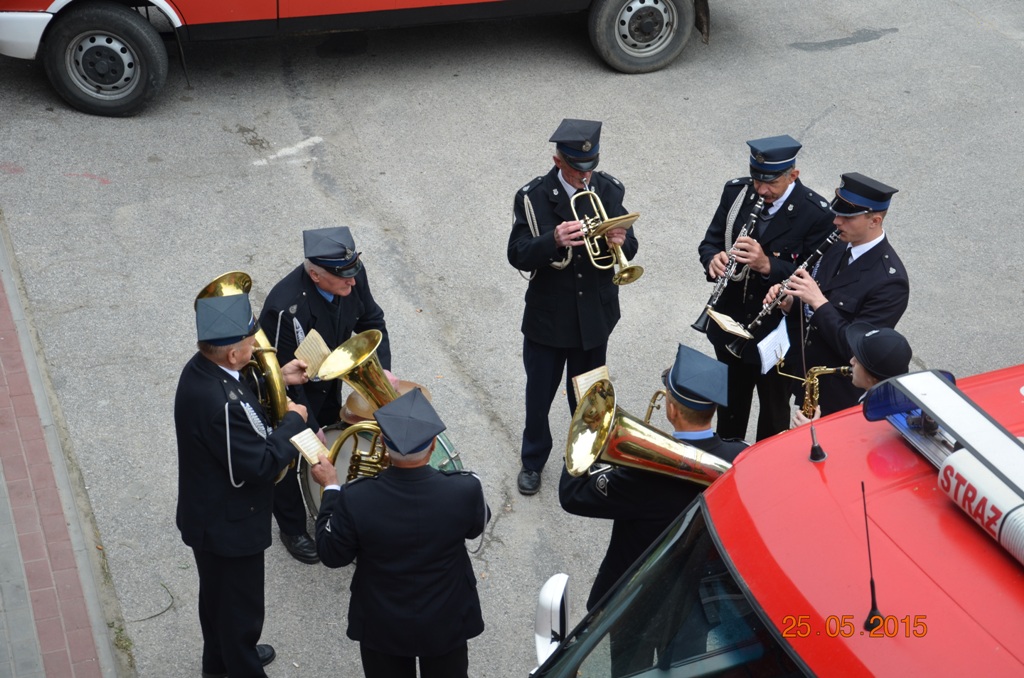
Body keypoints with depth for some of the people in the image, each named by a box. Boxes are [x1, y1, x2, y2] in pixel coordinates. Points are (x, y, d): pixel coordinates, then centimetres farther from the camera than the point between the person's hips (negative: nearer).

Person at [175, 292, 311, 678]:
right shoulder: (218, 401, -38)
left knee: (218, 595, 30)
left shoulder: (203, 369, -8)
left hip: (209, 514, 10)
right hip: (228, 526, -10)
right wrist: (293, 421, -19)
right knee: (241, 607, 13)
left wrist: (276, 378, 2)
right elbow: (261, 465, -32)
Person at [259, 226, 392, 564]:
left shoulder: (353, 274, -25)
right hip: (288, 392, -6)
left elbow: (371, 320, -5)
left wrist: (383, 369, -17)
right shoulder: (285, 307, -42)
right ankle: (293, 530, 41)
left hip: (329, 385, 6)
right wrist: (310, 427, -24)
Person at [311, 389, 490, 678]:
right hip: (446, 622, 0)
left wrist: (331, 488, -2)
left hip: (382, 627, 0)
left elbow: (331, 555, -11)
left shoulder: (355, 499, -29)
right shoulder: (466, 490, -28)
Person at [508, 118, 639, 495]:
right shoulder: (534, 197, -13)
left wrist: (621, 241, -30)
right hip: (547, 317, -2)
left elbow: (629, 251, -5)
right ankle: (533, 461, 37)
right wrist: (554, 240, -38)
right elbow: (517, 255, -19)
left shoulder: (608, 191, -5)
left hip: (594, 316, 2)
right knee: (539, 396, 14)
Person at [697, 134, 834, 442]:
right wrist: (714, 259, -25)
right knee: (730, 401, 26)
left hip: (777, 333, -4)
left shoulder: (816, 214, -21)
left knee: (774, 409, 18)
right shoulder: (736, 191, -7)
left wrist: (767, 265, -37)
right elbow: (709, 242, 0)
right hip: (731, 322, 4)